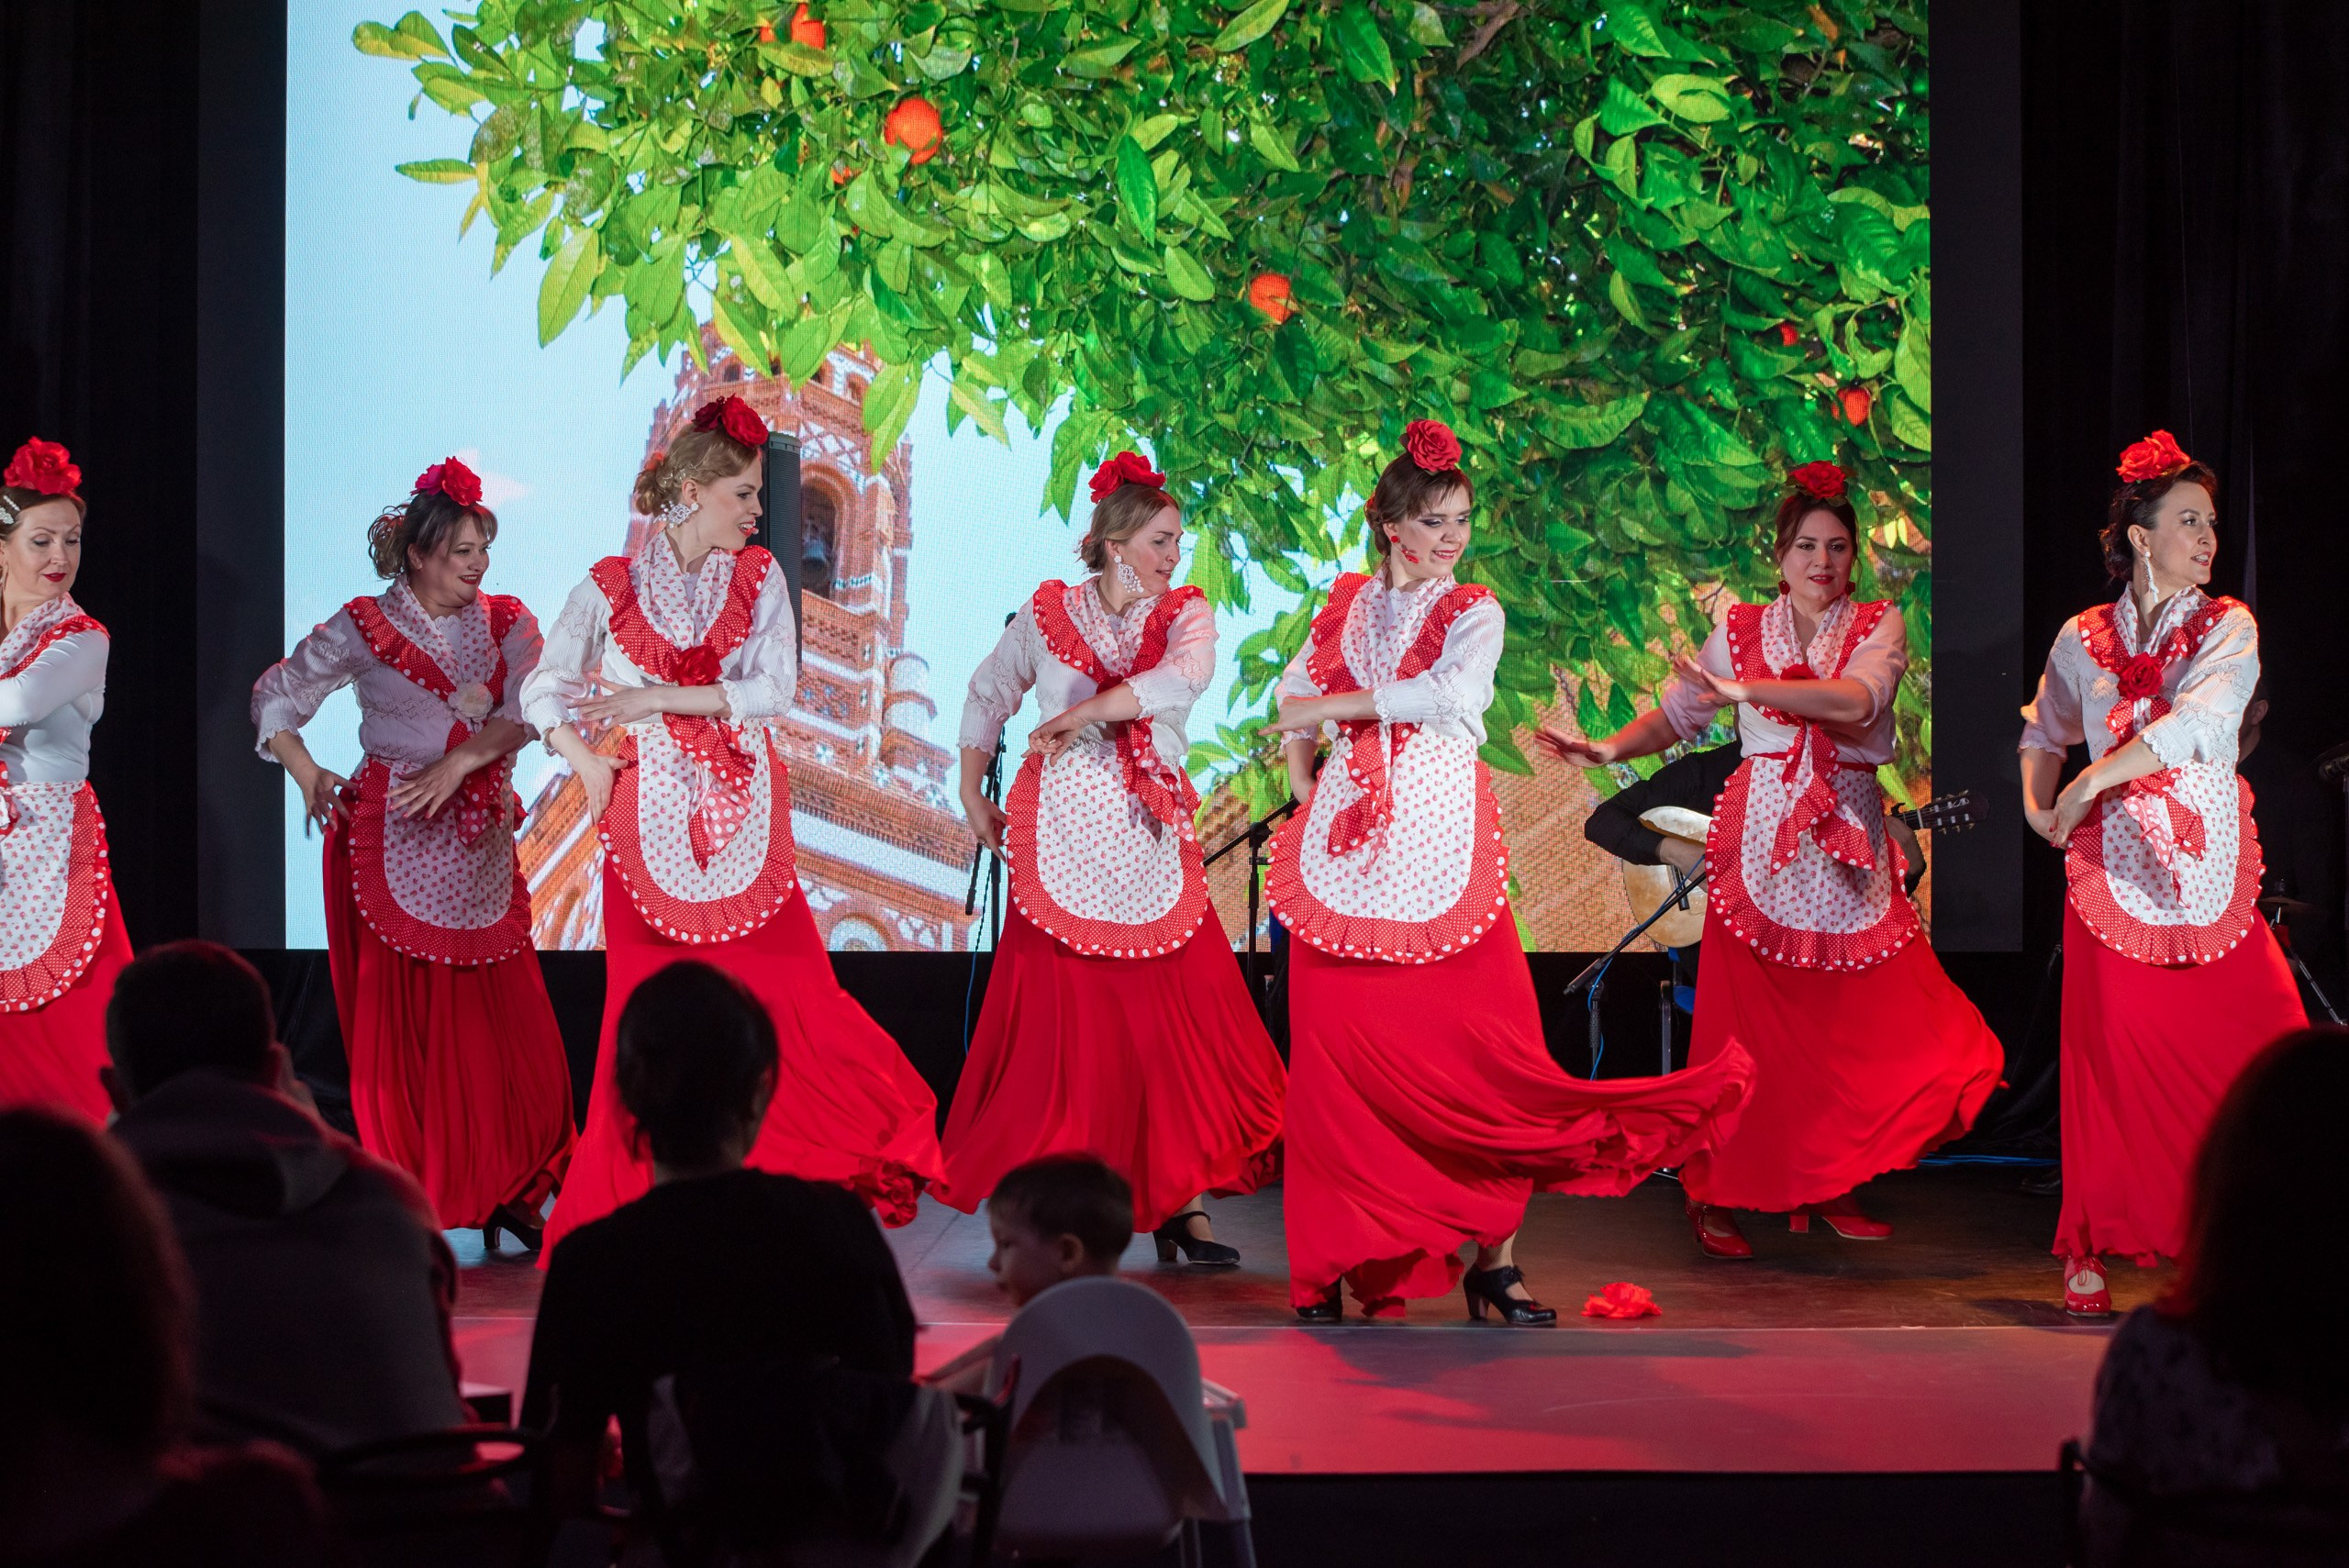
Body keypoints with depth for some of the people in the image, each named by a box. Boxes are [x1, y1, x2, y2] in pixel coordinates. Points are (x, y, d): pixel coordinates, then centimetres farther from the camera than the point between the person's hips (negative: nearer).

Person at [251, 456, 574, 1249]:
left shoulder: (507, 624, 8)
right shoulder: (364, 628, 2)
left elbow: (528, 711, -6)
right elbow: (275, 697, 8)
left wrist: (459, 763, -20)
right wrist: (307, 776, -6)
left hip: (481, 841, 3)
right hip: (394, 841, -3)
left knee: (503, 1020, -2)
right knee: (401, 1020, -3)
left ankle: (503, 1190, 4)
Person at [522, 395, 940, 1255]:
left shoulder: (758, 577, 6)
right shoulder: (610, 587, 2)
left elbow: (773, 689, -5)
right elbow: (544, 690, 7)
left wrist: (658, 699, -10)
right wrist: (587, 762, -6)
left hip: (740, 815, 2)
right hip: (651, 819, -1)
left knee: (786, 993, -5)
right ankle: (637, 1208, 8)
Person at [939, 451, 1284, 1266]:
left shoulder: (1186, 615, 6)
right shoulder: (1047, 614, 6)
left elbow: (1182, 678, -16)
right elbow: (986, 697, 20)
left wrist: (1084, 713, -23)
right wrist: (972, 798, 17)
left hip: (1151, 838, 1)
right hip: (1062, 834, -1)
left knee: (1182, 1024, -5)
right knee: (1060, 1023, -3)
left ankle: (1179, 1201, 0)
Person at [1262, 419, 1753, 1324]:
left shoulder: (1472, 613, 5)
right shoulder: (1348, 604, 13)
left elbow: (1454, 692, -14)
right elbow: (1294, 691, 26)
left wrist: (1339, 705, -10)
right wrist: (1302, 781, 13)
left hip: (1438, 842, -2)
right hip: (1346, 844, 2)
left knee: (1477, 1050, -8)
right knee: (1338, 1050, -3)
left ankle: (1494, 1256, -4)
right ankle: (1335, 1259, 4)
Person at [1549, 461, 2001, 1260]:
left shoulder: (1879, 627, 4)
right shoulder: (1741, 630, 9)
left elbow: (1857, 700, -16)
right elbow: (1676, 715, 9)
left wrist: (1747, 690, -25)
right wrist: (1612, 748, -10)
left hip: (1848, 848, 1)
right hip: (1759, 844, -1)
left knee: (1857, 1025, -1)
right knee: (1746, 1021, -4)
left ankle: (1830, 1189, 14)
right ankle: (1712, 1198, 4)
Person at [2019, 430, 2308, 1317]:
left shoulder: (2228, 628, 3)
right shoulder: (2084, 637, 9)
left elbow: (2196, 723, -15)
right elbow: (2044, 732, 25)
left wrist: (2089, 785, -14)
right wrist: (2037, 801, 7)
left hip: (2209, 870, 0)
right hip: (2112, 869, 1)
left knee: (2267, 1052, -10)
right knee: (2110, 1062, -3)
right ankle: (2090, 1255, 5)